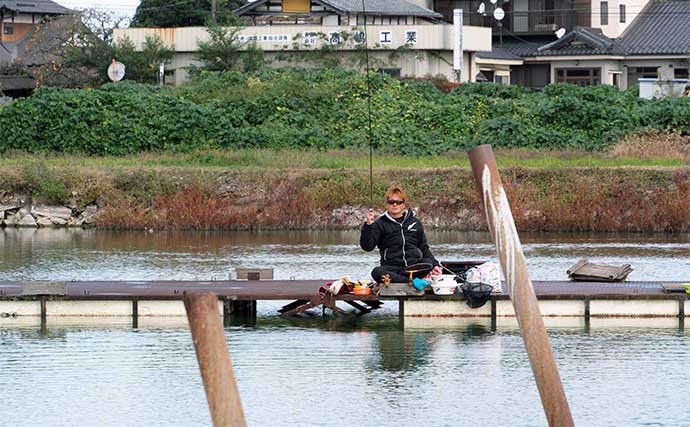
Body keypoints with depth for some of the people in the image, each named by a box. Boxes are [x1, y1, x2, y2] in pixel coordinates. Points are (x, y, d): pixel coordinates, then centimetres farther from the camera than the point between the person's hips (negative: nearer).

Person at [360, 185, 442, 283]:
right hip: (392, 266, -2)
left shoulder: (415, 222, 19)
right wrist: (368, 225, -15)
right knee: (377, 272, -36)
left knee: (428, 262, -31)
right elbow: (367, 247, -1)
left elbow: (424, 248, 22)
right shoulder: (380, 224, 10)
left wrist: (435, 264, 7)